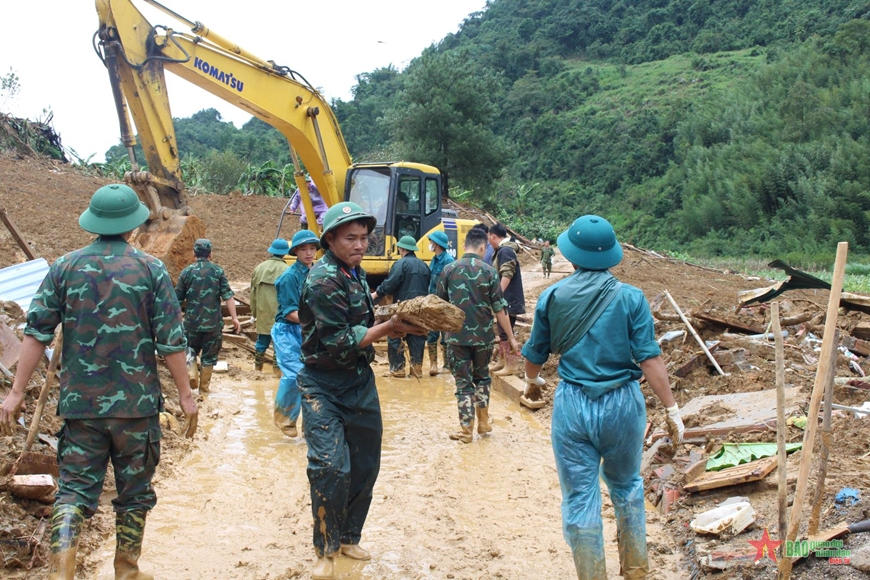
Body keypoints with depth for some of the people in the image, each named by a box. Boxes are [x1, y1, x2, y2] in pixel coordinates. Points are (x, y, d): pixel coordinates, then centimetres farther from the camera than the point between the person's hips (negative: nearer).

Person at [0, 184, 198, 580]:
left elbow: (37, 333, -1)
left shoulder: (64, 267, 2)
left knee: (74, 488, 8)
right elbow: (170, 340, -6)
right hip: (136, 402, -1)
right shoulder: (151, 269, -5)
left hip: (79, 402, 2)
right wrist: (185, 395, 2)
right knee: (134, 490, 13)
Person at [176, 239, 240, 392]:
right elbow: (228, 296, -8)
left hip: (192, 322, 1)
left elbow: (178, 299, 4)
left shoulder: (186, 272, -1)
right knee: (209, 355, 11)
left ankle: (192, 373, -4)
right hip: (213, 322, 0)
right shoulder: (218, 271, -3)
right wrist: (234, 318, -5)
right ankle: (204, 388, 17)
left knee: (191, 349, 20)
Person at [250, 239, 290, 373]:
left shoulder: (259, 268, 3)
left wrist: (254, 311, 20)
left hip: (263, 312, 4)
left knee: (262, 340, 15)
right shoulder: (287, 271, -11)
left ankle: (258, 366, 23)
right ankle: (277, 367, 10)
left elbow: (253, 292, 10)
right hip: (280, 313, -4)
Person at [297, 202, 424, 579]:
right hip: (324, 387, -8)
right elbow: (337, 342, -21)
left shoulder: (357, 274, 9)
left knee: (365, 466, 13)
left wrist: (393, 327, -2)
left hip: (360, 381, 8)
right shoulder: (323, 279, -18)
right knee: (331, 468, -13)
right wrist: (388, 328, -23)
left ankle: (348, 538, 30)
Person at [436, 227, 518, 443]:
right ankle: (483, 423, 26)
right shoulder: (488, 272, -6)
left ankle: (466, 430, 7)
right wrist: (510, 337, 2)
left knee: (464, 382, 6)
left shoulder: (449, 270, -3)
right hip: (483, 335, 1)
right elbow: (499, 308, -5)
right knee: (482, 377, 21)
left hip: (457, 335, -1)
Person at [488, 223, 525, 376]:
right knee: (502, 332, 17)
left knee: (506, 333, -7)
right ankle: (502, 361, 26)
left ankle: (511, 366, -2)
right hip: (505, 299, 10)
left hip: (508, 300, -10)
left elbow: (506, 277, -25)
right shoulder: (503, 250, 15)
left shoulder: (505, 251, -17)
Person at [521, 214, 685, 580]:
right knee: (626, 485, 23)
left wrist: (533, 379, 29)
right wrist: (672, 409, -4)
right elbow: (650, 360, -11)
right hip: (622, 403, 1)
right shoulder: (630, 298, -7)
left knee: (579, 498, 10)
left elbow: (534, 355, 8)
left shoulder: (552, 297, -2)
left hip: (572, 404, 0)